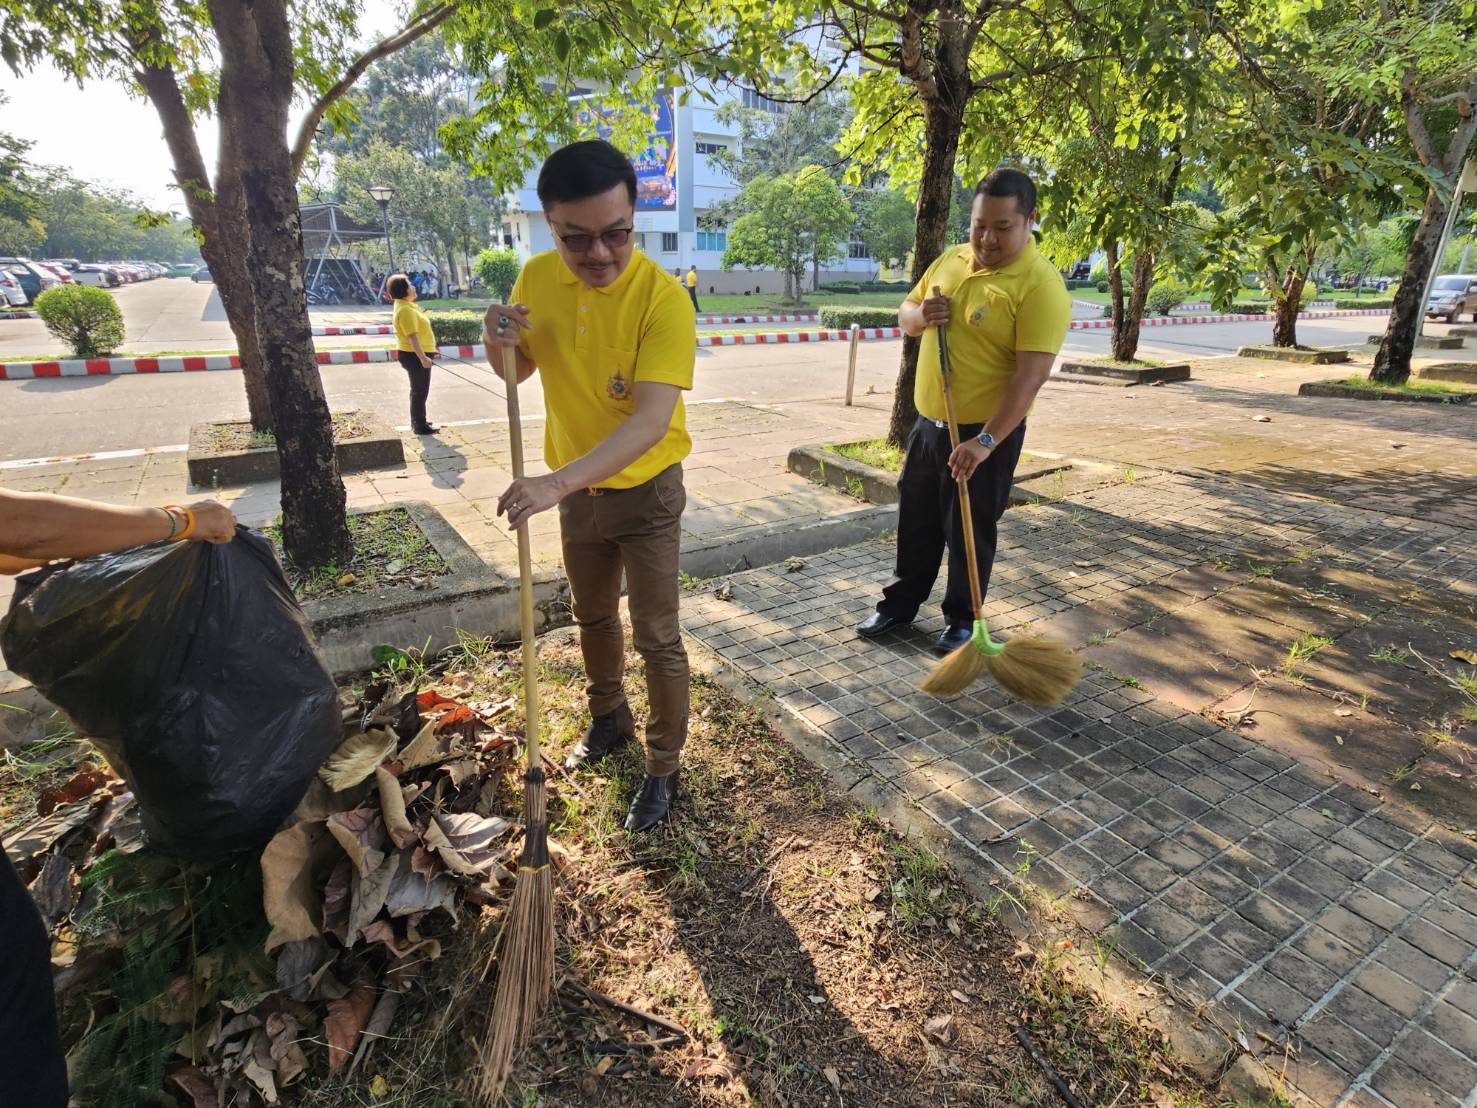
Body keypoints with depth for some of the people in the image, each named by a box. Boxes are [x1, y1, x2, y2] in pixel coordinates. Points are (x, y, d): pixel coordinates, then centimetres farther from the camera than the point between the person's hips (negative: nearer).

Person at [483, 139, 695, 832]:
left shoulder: (662, 296, -24)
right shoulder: (536, 279, -6)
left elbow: (652, 420, -34)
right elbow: (516, 373, 9)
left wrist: (559, 482, -45)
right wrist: (497, 342, -15)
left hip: (645, 491, -5)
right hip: (577, 489, 6)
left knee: (656, 638, 2)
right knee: (593, 617, 21)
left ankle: (663, 769, 22)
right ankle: (609, 720, 46)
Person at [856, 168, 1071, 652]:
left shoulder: (1041, 285, -17)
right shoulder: (951, 259, 5)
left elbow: (1031, 375, -23)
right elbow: (906, 313, 16)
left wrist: (986, 440, -30)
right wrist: (919, 314, -9)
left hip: (987, 432, -6)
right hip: (928, 421, 6)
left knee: (970, 530, 7)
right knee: (916, 519, 16)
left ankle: (962, 617, 26)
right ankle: (901, 602, 33)